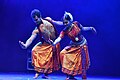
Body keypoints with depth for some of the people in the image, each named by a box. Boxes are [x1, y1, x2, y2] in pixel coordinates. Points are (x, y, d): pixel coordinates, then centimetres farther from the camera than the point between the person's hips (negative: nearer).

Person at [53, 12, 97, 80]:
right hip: (74, 46, 1)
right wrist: (54, 43, -51)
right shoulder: (64, 31, -20)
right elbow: (59, 38, -33)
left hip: (82, 45, -1)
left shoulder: (76, 24, -19)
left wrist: (90, 28, -10)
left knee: (82, 62, 2)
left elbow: (83, 29, 1)